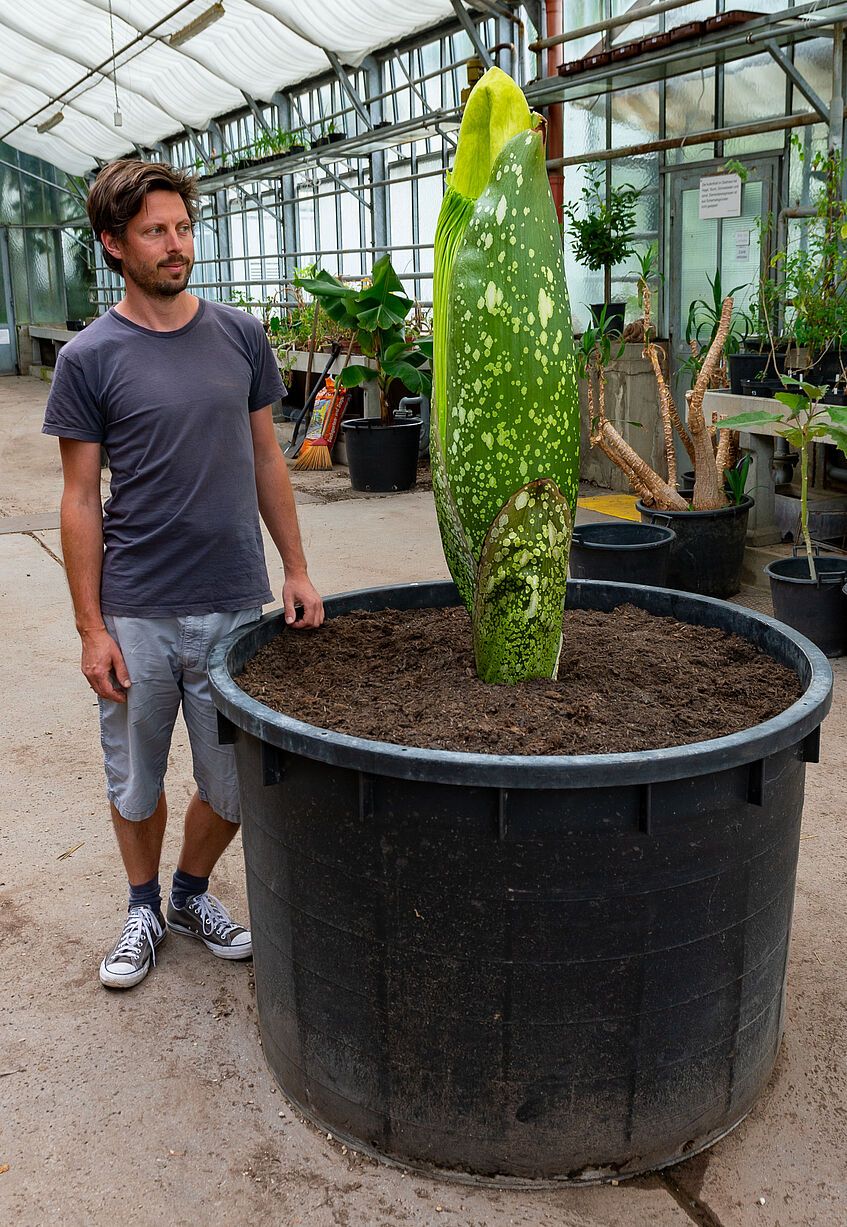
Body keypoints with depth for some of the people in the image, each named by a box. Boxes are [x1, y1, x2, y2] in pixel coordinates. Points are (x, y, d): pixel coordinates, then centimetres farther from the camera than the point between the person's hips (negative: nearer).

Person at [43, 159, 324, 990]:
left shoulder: (240, 336, 4)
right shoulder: (89, 358, -5)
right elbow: (80, 499, -3)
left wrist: (296, 570, 7)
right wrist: (91, 628, -7)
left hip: (234, 607, 2)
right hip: (136, 615, -2)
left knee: (234, 787, 11)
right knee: (135, 783, 13)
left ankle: (192, 895, 37)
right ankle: (143, 907, 39)